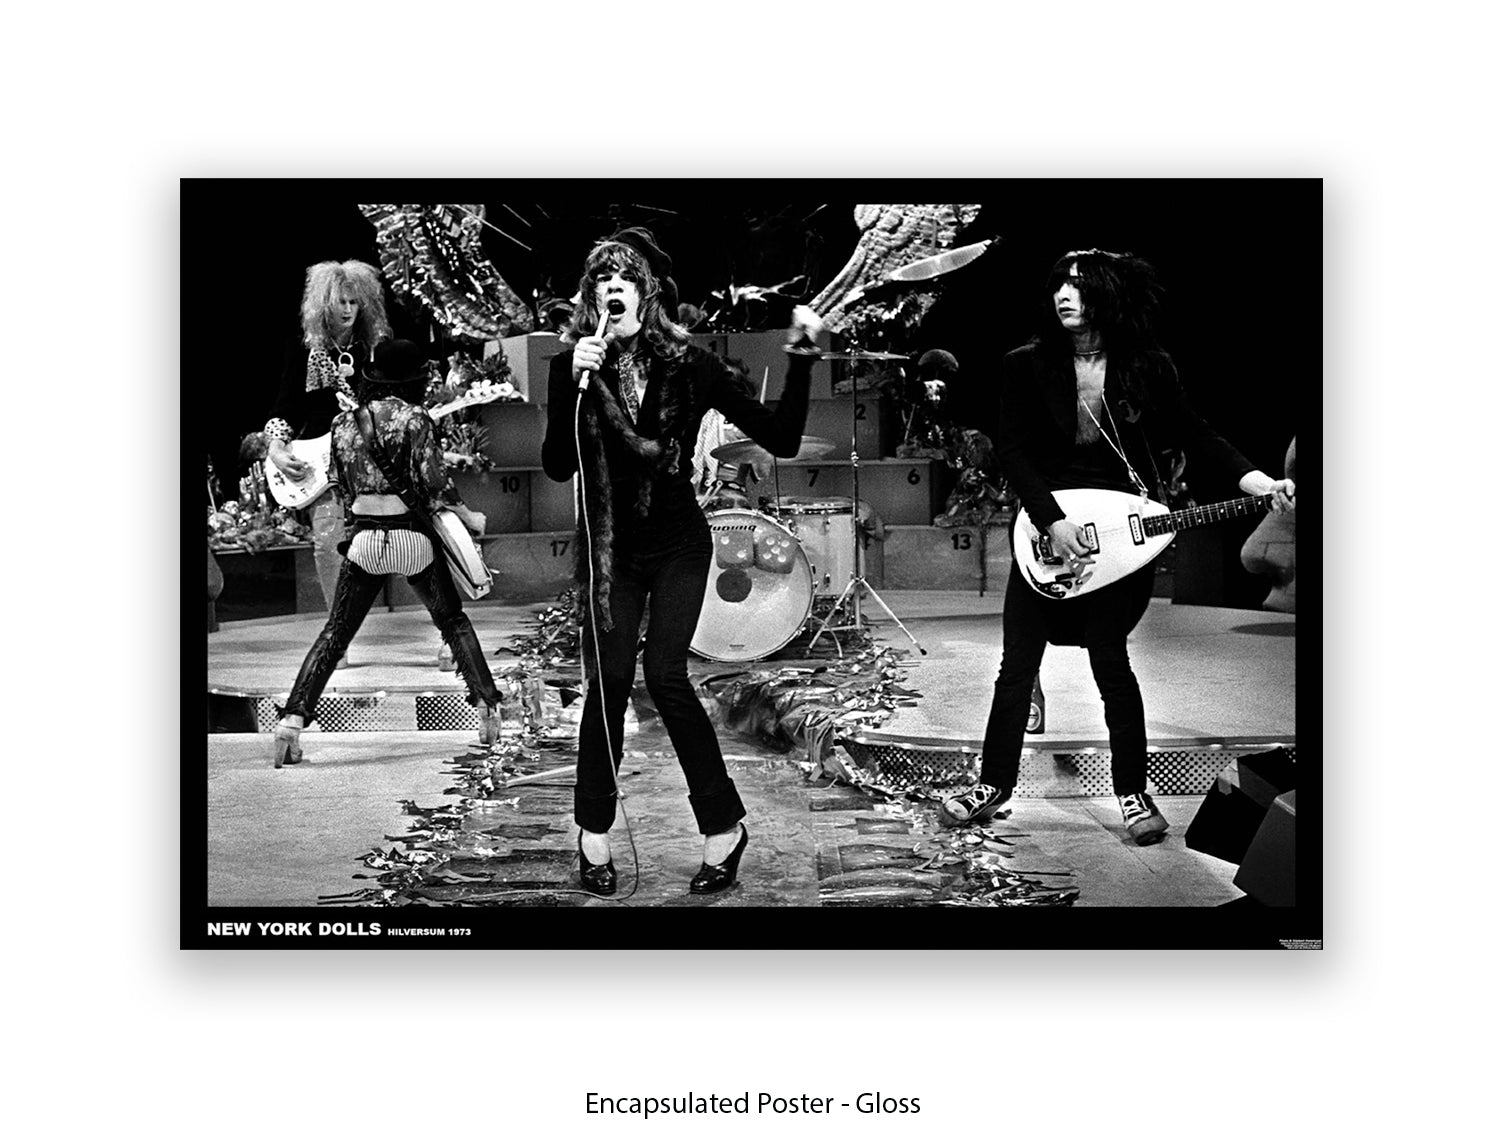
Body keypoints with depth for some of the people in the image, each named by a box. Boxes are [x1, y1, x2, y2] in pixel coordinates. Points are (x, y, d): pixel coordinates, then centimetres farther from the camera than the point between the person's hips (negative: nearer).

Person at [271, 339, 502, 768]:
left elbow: (343, 484, 14)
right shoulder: (413, 417, -7)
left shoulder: (344, 421, 6)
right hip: (413, 536, -2)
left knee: (335, 633, 7)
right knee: (453, 622, 16)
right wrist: (469, 517, 2)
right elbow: (434, 485, -11)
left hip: (364, 538, 2)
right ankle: (488, 709, 13)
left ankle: (293, 718, -5)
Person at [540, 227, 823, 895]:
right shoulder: (572, 365, -4)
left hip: (678, 545, -1)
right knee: (609, 677, -8)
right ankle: (593, 833, 8)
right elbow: (557, 468, -14)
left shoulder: (687, 365, -8)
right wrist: (576, 384, -24)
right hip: (609, 547, 2)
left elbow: (780, 440, -10)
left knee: (665, 675, -15)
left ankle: (724, 823, 0)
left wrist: (801, 360, -21)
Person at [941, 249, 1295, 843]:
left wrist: (1253, 480, -5)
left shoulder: (1148, 367, -1)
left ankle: (1133, 793, 14)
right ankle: (994, 784, 19)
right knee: (1017, 665, 4)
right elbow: (1011, 452, -6)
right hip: (1046, 527, 1)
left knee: (1110, 662, -1)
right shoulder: (1026, 366, -3)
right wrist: (1052, 523, -15)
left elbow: (1190, 433, 8)